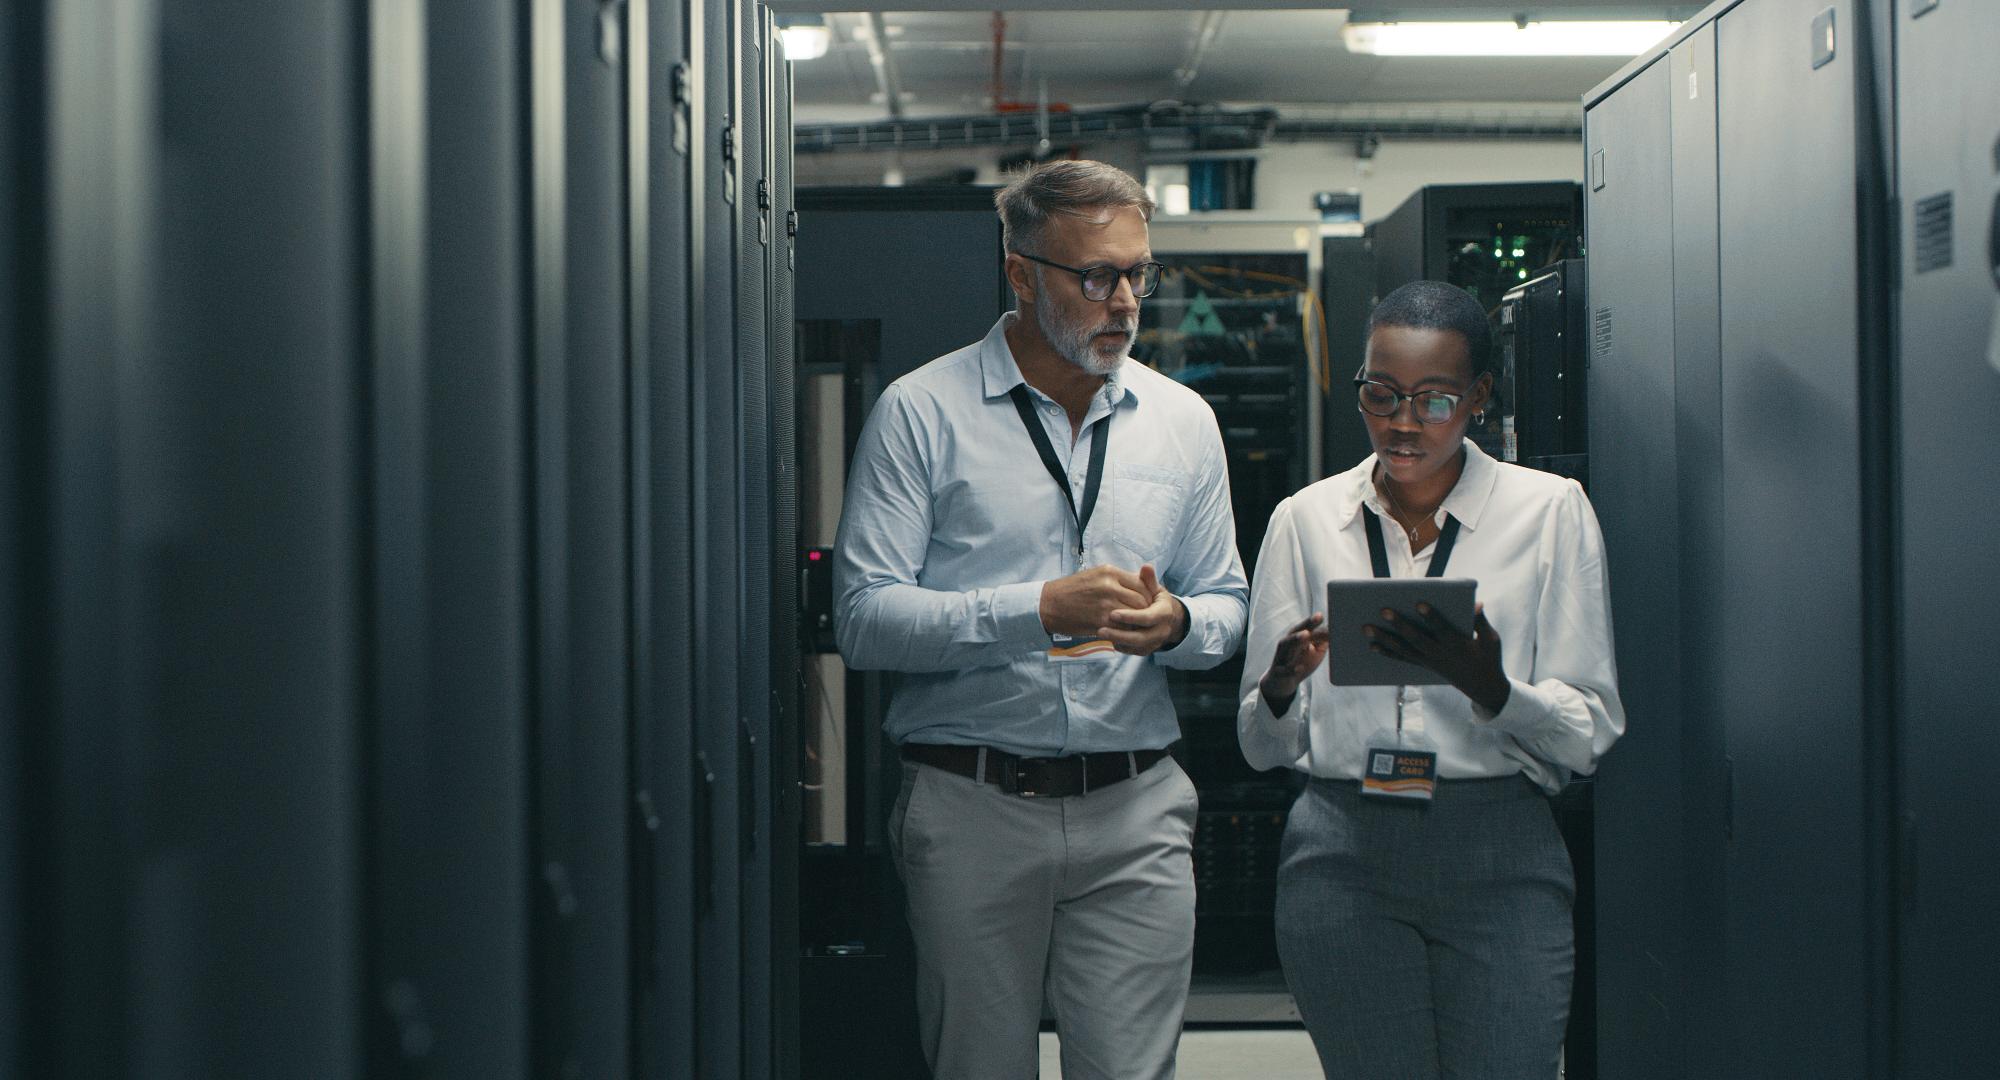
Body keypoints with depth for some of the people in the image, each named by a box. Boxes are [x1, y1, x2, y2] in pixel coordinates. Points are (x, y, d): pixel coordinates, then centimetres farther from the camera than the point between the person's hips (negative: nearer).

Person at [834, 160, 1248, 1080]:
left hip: (1135, 809, 3)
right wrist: (1040, 611, -19)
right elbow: (864, 617, -9)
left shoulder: (1182, 421, 12)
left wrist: (1175, 625, -7)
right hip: (971, 806, -2)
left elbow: (1226, 607, 18)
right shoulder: (921, 411, -1)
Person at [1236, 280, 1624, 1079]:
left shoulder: (1550, 512, 3)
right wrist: (1282, 688, -13)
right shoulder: (1306, 520, 9)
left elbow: (1591, 734, 0)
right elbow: (1264, 748, 9)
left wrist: (1487, 685, -19)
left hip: (1500, 860, -1)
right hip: (1343, 857, 1)